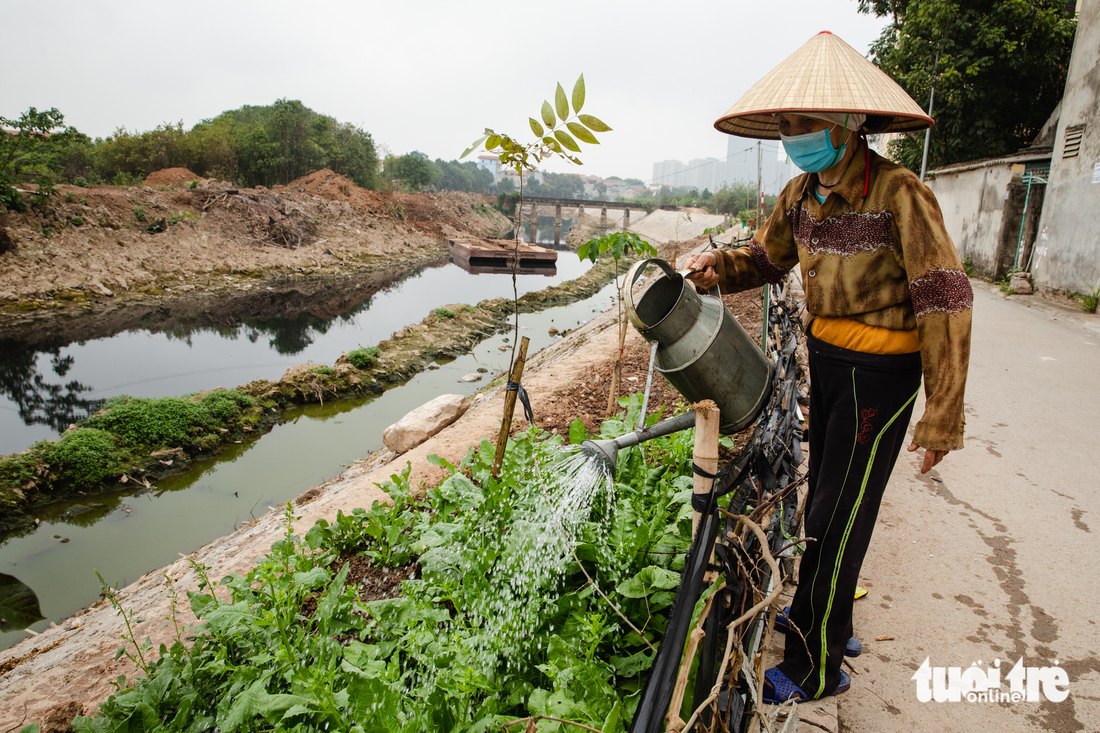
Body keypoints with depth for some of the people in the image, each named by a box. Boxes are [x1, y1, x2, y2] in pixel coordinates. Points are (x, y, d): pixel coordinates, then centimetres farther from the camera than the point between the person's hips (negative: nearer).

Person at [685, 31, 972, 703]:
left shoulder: (899, 194, -19)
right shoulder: (802, 195, 3)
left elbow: (945, 303, -20)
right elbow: (765, 257, 15)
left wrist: (942, 416, -21)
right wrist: (718, 267, -8)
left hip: (881, 372, -7)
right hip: (826, 357, 7)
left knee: (837, 515, -1)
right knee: (826, 499, 18)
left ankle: (815, 669, 17)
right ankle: (831, 624, 39)